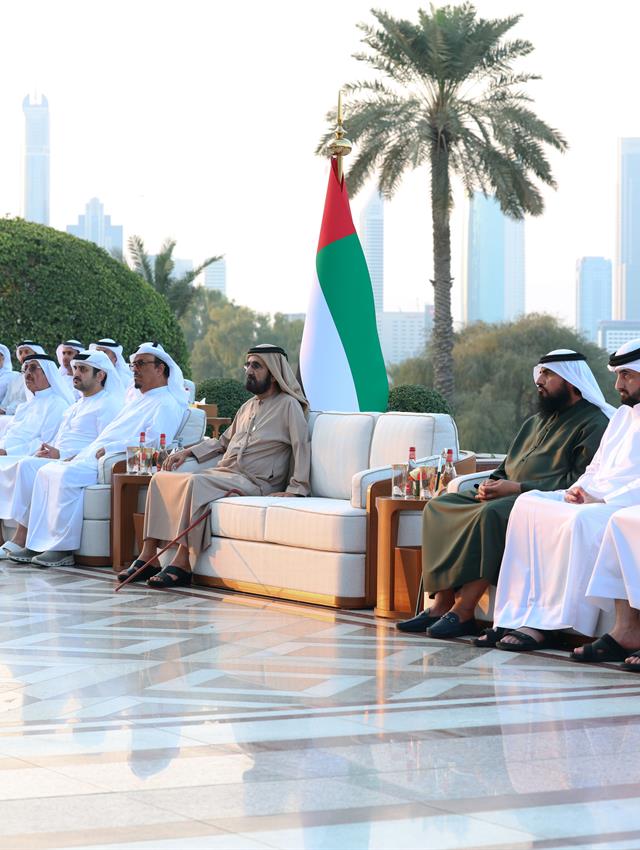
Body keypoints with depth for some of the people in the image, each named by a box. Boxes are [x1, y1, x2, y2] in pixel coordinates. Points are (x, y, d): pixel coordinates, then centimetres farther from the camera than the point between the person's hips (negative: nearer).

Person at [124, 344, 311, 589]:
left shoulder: (288, 405, 0)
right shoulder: (249, 406, 24)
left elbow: (302, 448, -8)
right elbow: (223, 442, 32)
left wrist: (295, 489, -18)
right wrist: (187, 452, 19)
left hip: (252, 482, -8)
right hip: (223, 473, 8)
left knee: (194, 483, -34)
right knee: (160, 479, -6)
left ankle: (182, 562, -34)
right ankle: (148, 556, -14)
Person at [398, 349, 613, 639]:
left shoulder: (593, 424, -2)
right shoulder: (537, 421, 27)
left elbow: (580, 482, -15)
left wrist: (517, 487, -18)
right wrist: (492, 484, 3)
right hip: (507, 496, 9)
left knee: (491, 514, -36)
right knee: (439, 505, -9)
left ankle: (463, 610, -34)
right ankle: (442, 603, -20)